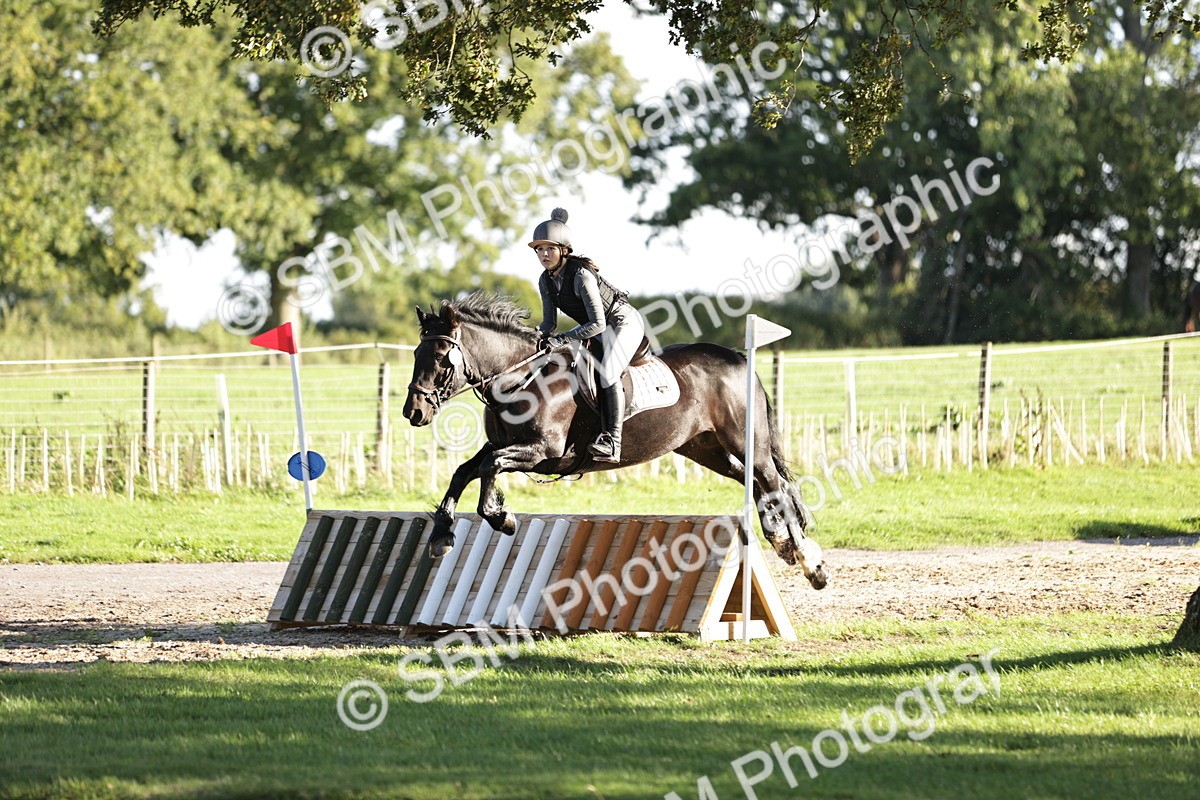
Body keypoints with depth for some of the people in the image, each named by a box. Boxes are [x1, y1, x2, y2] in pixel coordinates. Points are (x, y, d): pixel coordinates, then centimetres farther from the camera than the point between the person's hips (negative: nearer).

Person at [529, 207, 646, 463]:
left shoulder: (581, 275, -30)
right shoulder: (546, 281, -5)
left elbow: (598, 324, -31)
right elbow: (550, 323, 2)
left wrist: (562, 339, -36)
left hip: (625, 323, -9)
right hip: (600, 331, 9)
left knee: (607, 372, -29)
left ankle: (612, 443, -37)